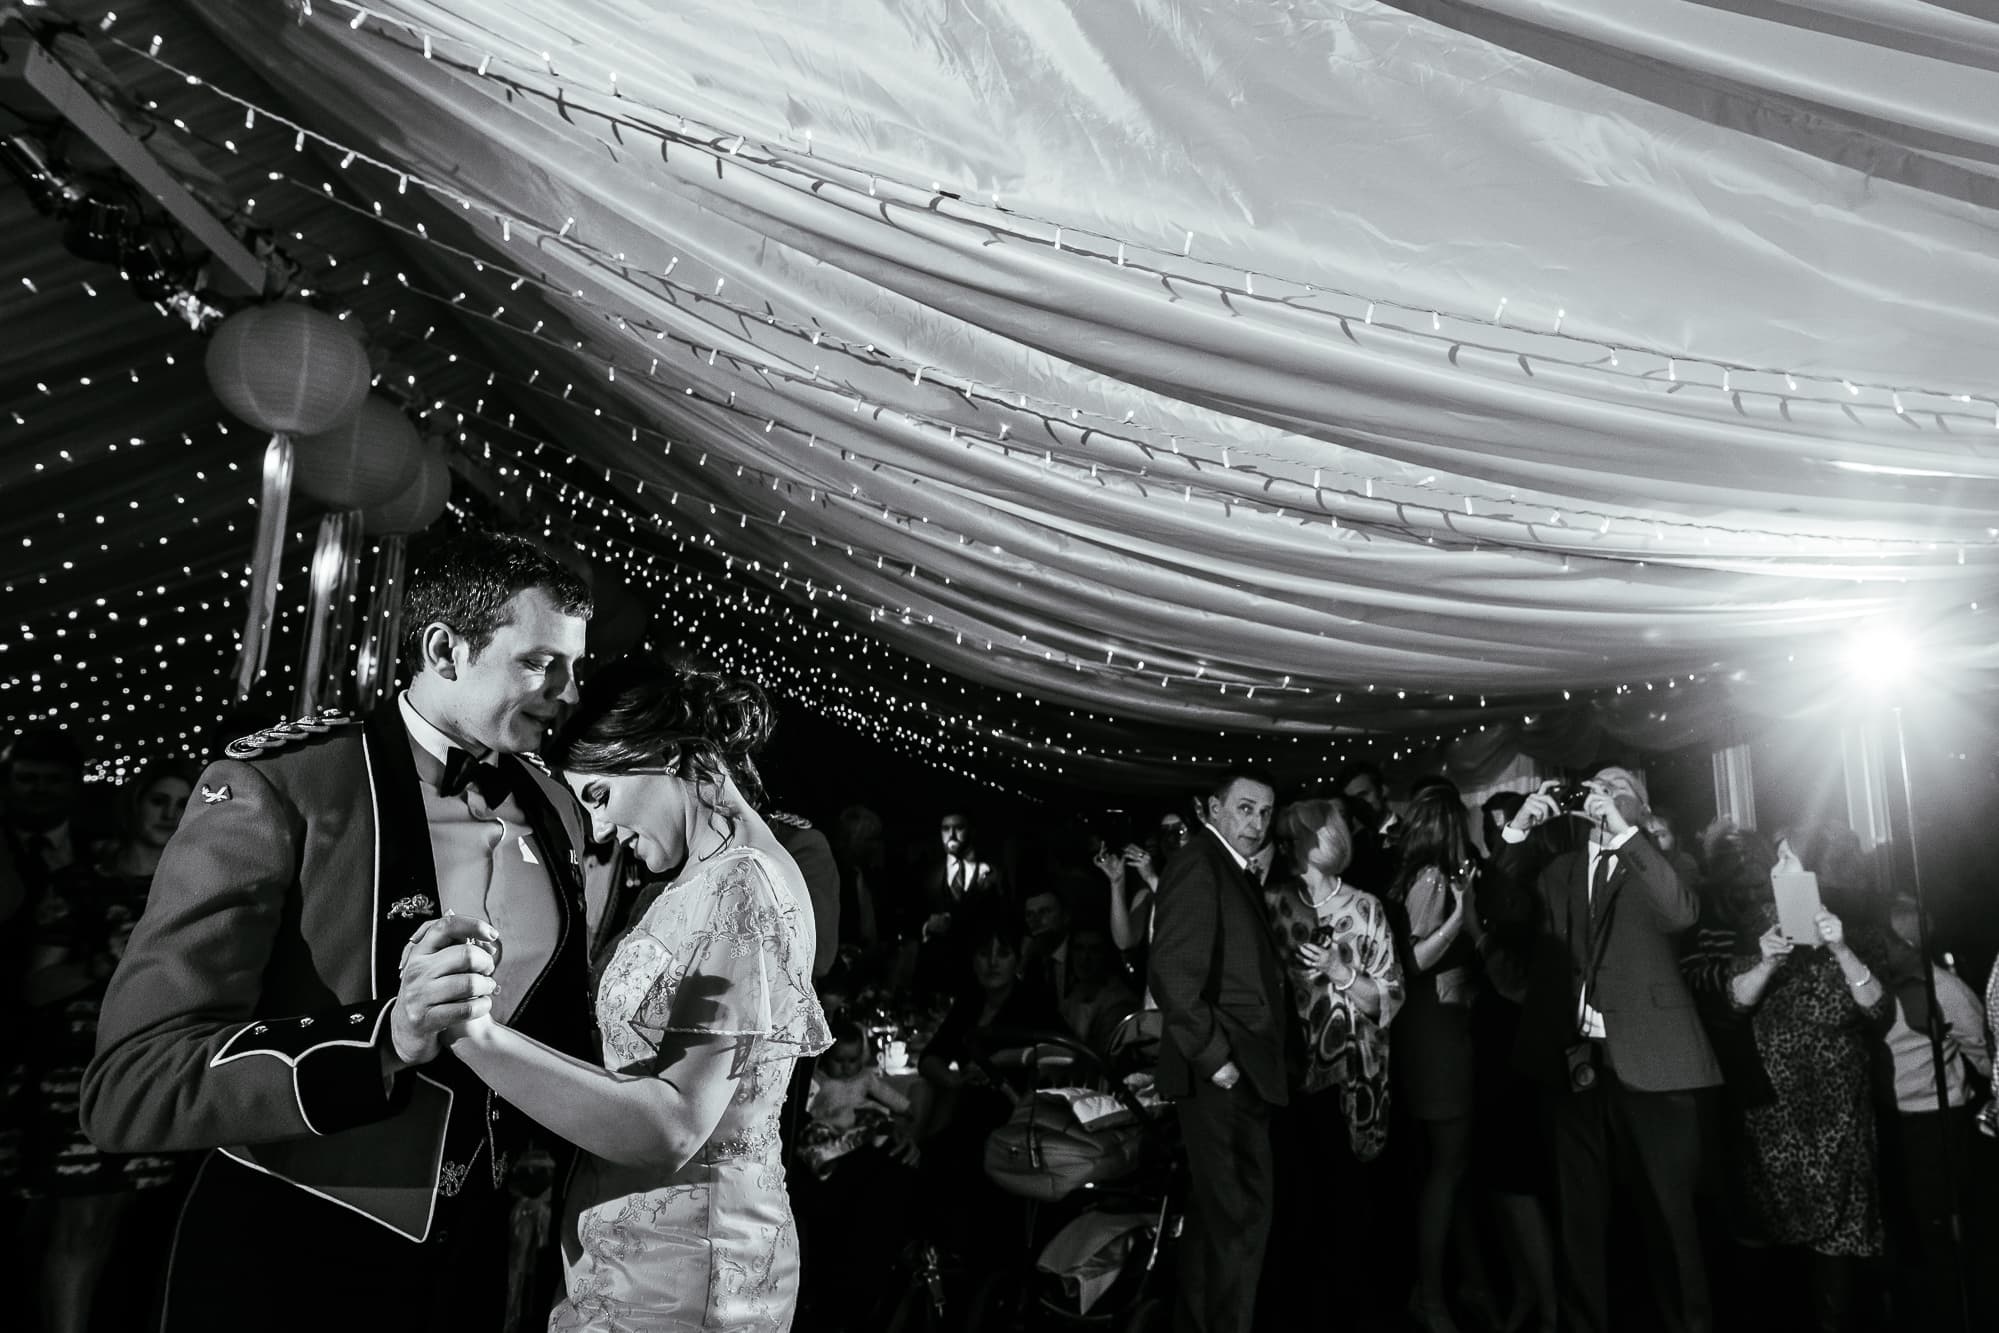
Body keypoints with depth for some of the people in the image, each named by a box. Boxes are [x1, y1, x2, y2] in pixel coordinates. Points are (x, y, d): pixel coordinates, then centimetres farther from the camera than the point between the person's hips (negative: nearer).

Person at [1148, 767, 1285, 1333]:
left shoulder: (1233, 873, 17)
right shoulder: (1198, 864, -13)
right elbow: (1174, 974, -21)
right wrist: (1215, 1057, -20)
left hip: (1237, 1073, 10)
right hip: (1223, 1074, -10)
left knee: (1216, 1213, 18)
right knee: (1240, 1214, -3)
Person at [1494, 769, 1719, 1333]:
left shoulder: (1658, 864, 3)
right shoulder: (1557, 868, 13)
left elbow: (1682, 913, -17)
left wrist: (1623, 831, -22)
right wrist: (1519, 827, -8)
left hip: (1647, 1062, -3)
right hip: (1572, 1062, 3)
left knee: (1669, 1213, 5)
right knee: (1580, 1215, 13)